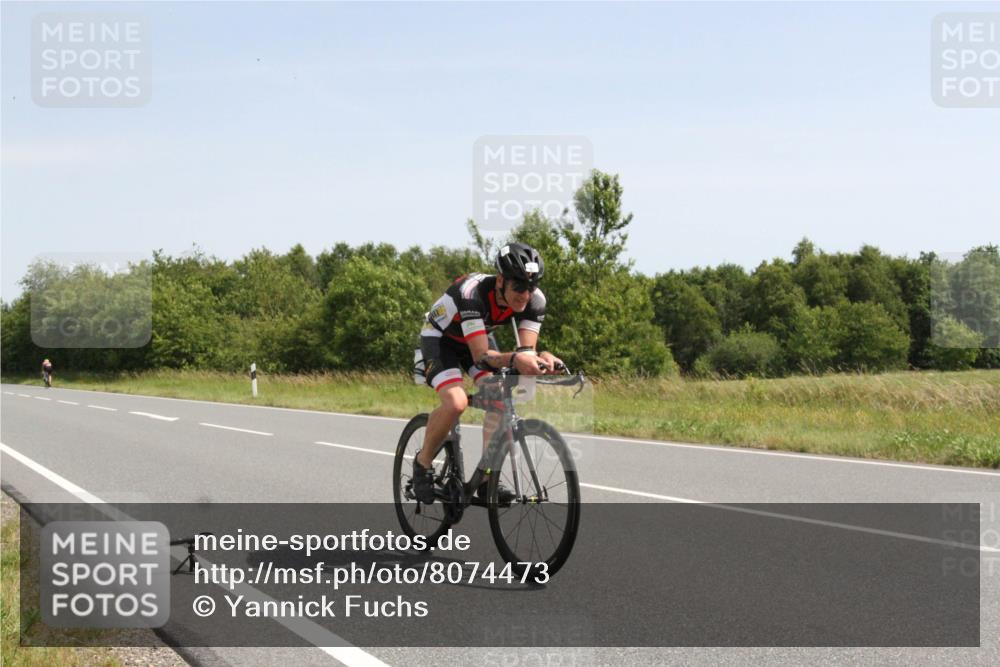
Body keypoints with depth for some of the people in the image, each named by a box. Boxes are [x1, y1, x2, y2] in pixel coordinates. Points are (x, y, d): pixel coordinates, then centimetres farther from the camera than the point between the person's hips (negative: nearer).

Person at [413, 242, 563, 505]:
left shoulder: (535, 300, -24)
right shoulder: (472, 293, -40)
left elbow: (527, 350, -25)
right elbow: (481, 356, -43)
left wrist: (540, 358, -49)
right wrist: (514, 359, -62)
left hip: (480, 336, 5)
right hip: (440, 338, -5)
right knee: (456, 403, -28)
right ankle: (423, 463, -3)